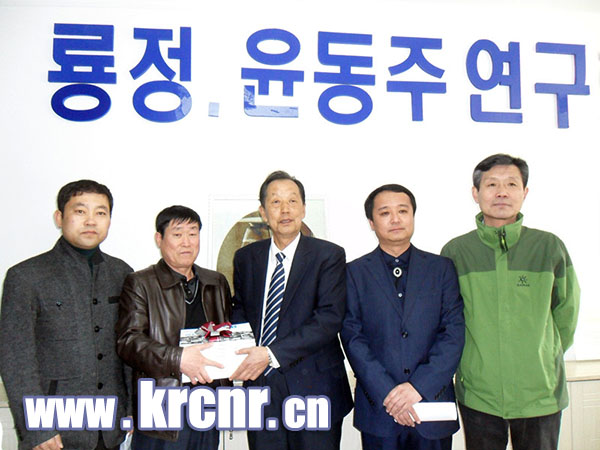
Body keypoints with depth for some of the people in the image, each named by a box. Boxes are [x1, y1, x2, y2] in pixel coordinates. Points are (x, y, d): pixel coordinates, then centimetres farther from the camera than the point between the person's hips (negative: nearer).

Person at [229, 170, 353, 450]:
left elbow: (329, 319, -15)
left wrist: (272, 353, -22)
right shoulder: (245, 257, 8)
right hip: (260, 386, 3)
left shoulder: (329, 255, -6)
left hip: (313, 389, -3)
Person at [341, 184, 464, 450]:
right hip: (378, 408, -1)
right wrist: (386, 393, -14)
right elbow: (352, 338, -5)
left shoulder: (442, 268, 4)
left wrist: (419, 386, -13)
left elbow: (454, 333, -3)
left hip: (432, 403, 1)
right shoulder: (355, 273, 2)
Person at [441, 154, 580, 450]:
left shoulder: (550, 247, -2)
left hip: (541, 395, 1)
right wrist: (472, 359, 8)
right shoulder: (455, 251, -3)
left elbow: (566, 313, 9)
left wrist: (546, 359, 12)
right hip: (478, 393, 0)